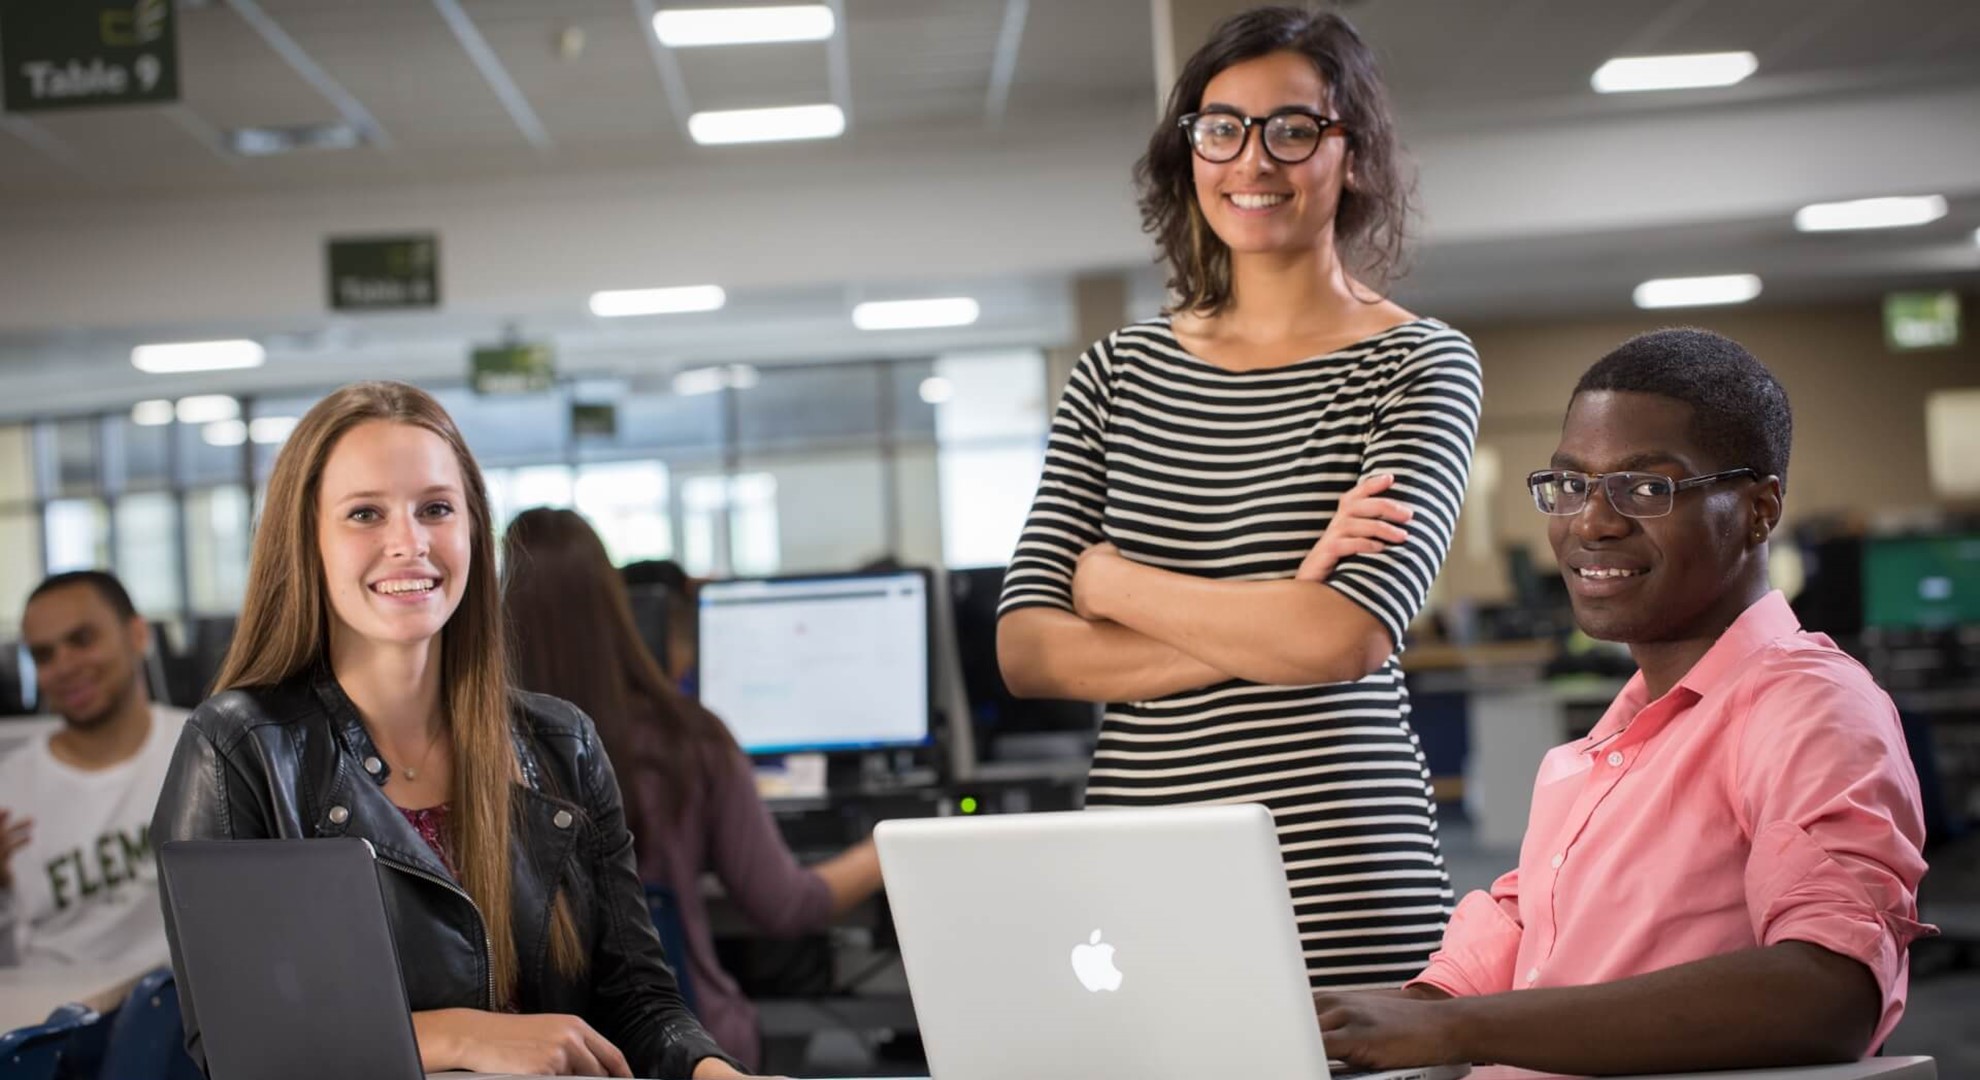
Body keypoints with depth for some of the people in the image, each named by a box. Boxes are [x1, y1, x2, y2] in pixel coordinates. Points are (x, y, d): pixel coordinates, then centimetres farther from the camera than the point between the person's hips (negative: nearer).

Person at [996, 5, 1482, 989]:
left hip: (1335, 877, -3)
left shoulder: (1419, 365, -1)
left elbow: (1351, 636, -16)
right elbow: (1025, 651, 1)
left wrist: (1112, 581, -4)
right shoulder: (1120, 370, 10)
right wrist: (1267, 623, -11)